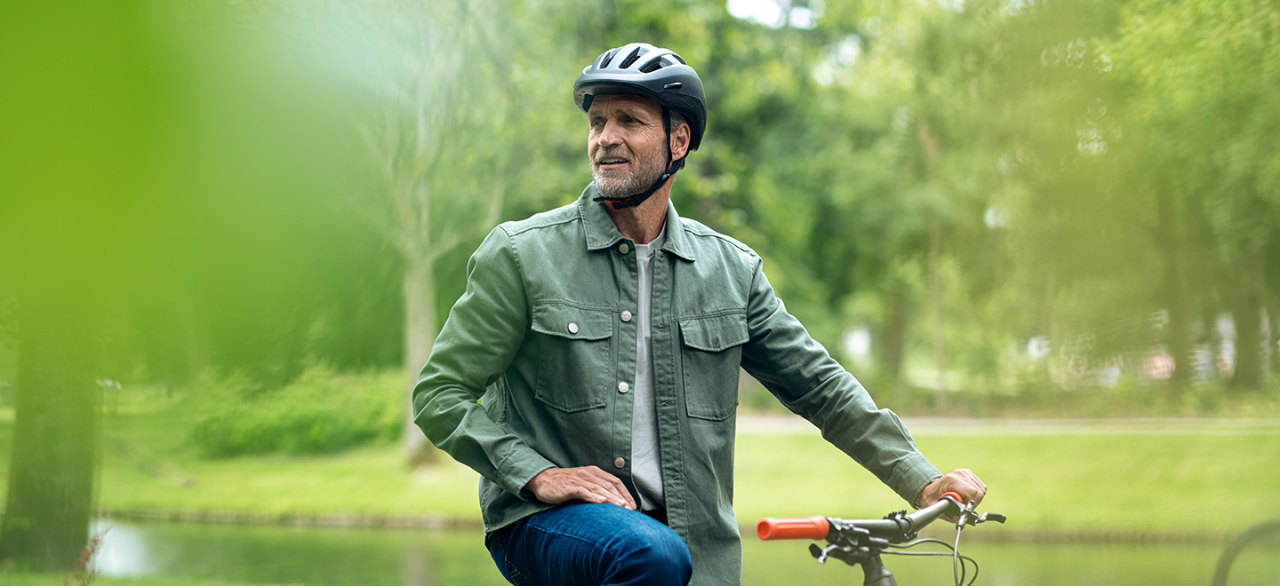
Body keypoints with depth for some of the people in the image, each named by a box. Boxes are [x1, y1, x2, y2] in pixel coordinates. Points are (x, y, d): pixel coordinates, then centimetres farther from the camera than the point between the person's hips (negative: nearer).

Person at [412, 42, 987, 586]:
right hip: (543, 524, -3)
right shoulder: (523, 254, -3)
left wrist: (923, 481, 4)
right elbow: (439, 394, -3)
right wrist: (538, 474, -15)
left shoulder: (732, 269, 7)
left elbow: (819, 386, 12)